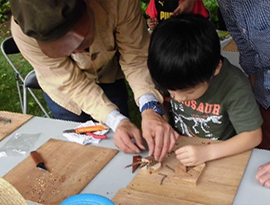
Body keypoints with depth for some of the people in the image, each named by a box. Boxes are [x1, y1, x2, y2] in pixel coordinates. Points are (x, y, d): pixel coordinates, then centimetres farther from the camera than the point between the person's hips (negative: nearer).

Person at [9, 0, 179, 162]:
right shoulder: (23, 32, -38)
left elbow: (136, 58, -30)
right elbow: (73, 84, -30)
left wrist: (150, 108, -46)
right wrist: (116, 121, -42)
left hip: (108, 75, 1)